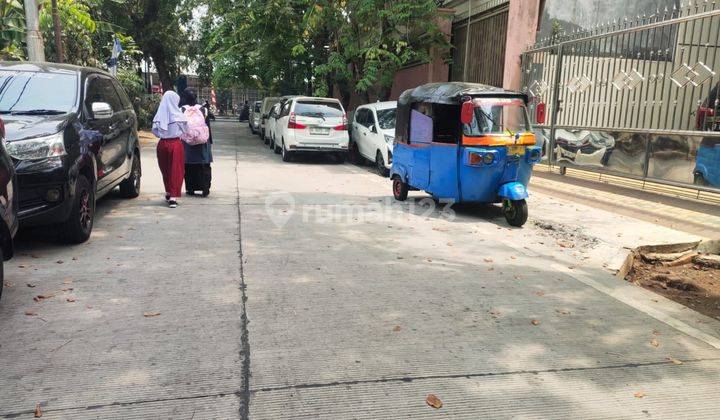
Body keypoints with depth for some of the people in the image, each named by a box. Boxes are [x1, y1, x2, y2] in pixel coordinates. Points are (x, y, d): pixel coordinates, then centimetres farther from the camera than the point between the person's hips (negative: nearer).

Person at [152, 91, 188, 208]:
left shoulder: (159, 115, -5)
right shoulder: (178, 115, -11)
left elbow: (155, 130, 1)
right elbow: (185, 130, -2)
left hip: (162, 144, 3)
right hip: (176, 144, -3)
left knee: (165, 170, 18)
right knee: (176, 171, 3)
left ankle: (168, 193, 31)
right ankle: (173, 197, -2)